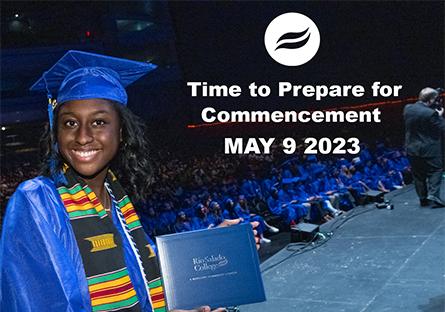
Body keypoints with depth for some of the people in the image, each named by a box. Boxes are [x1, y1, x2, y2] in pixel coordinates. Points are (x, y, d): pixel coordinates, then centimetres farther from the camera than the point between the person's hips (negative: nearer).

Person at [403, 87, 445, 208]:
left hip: (412, 149, 6)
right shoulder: (431, 113, -21)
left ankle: (423, 199, 19)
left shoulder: (407, 109, -2)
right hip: (429, 150, -6)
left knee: (418, 175, 14)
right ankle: (433, 195, -3)